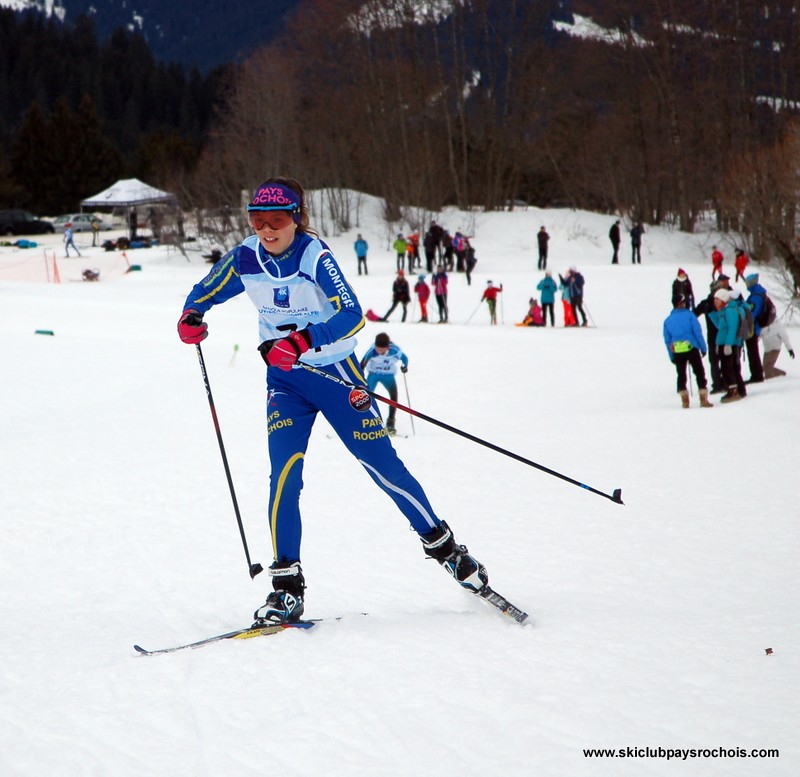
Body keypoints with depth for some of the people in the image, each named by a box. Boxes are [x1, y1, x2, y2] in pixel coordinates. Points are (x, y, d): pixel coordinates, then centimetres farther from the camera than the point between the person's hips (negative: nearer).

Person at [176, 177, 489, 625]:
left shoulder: (315, 256, -20)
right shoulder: (245, 259, -6)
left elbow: (352, 315, -32)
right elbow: (205, 293, 11)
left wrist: (302, 341, -47)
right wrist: (192, 317, -11)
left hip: (335, 372, -3)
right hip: (284, 381, 3)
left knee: (383, 465, 2)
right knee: (285, 474, -14)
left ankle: (443, 545, 23)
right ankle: (287, 585, -8)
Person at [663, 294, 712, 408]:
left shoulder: (667, 320, 9)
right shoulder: (689, 315, -2)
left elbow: (667, 340, 10)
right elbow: (697, 332, -6)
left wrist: (671, 356, 15)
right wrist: (703, 348, 0)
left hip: (676, 351, 3)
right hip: (691, 348, -3)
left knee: (681, 375, 13)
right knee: (699, 373, 3)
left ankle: (684, 400, 8)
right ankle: (703, 399, -3)